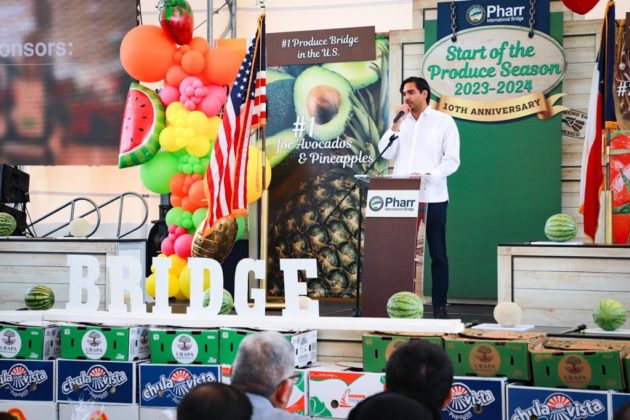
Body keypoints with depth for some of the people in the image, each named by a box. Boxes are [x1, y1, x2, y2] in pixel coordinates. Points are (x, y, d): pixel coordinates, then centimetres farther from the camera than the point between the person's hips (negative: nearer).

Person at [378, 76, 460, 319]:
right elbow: (386, 153, 6)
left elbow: (452, 160, -4)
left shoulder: (443, 121, 3)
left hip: (433, 197, -3)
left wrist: (426, 175, -18)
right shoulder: (400, 122, 16)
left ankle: (439, 306, 5)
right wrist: (396, 124, -3)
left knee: (437, 254, 1)